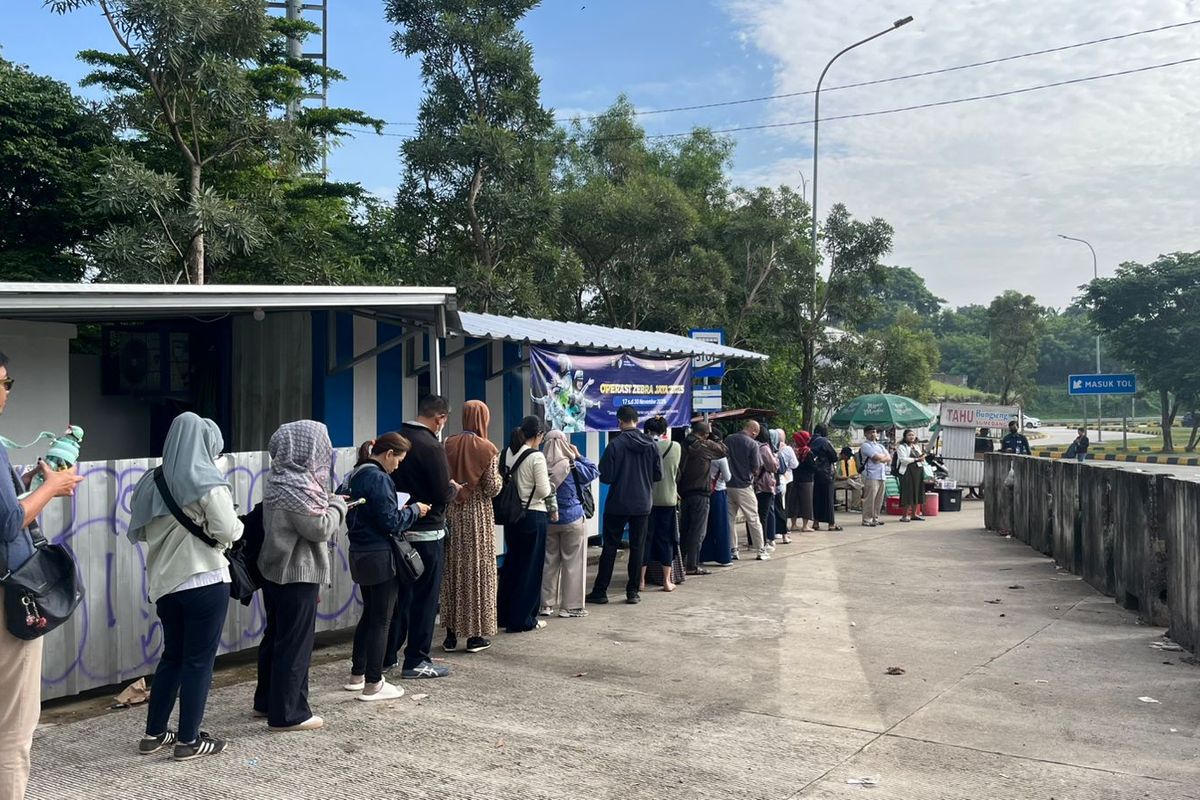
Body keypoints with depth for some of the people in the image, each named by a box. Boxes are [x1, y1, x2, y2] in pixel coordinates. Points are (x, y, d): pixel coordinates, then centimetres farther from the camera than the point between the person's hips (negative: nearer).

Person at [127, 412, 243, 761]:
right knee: (199, 660, 2)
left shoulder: (152, 482, 7)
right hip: (205, 581, -6)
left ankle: (154, 733, 24)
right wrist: (236, 523, 5)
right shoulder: (209, 483, -12)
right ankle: (189, 740, 8)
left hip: (164, 582, 7)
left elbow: (139, 531, 14)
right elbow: (228, 532, -16)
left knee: (172, 654, 19)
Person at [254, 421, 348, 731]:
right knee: (295, 643, -1)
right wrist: (338, 505, -5)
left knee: (274, 636, 19)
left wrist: (326, 502, 11)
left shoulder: (278, 479, 9)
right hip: (297, 574, -10)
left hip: (274, 571, 10)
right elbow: (320, 528, -20)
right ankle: (288, 714, 6)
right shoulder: (298, 485, -21)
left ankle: (266, 701, 31)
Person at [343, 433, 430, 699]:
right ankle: (373, 685, 5)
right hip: (380, 557, -9)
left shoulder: (356, 475, 10)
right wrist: (413, 510, -5)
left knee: (369, 613, 20)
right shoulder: (378, 479, -18)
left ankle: (357, 675, 27)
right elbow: (390, 522, -20)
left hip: (360, 555, 9)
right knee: (381, 620, 0)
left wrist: (400, 511, 12)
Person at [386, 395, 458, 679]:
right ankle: (416, 661, 8)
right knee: (425, 597, 3)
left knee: (398, 594, 16)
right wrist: (454, 488, 3)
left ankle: (388, 655, 24)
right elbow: (443, 495, -19)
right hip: (426, 533, -7)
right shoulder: (431, 447, -18)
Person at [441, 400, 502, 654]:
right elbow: (492, 489, -10)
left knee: (452, 569, 10)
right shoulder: (488, 450, -9)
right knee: (477, 569, 5)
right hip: (478, 514, -3)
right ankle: (476, 635, 9)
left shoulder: (448, 445, -2)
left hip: (452, 512, 3)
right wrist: (497, 476, 9)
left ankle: (451, 634, 14)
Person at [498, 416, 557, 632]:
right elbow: (544, 490, -14)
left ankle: (505, 614, 24)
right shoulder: (536, 456, -14)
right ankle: (523, 620, 9)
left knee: (511, 561, 16)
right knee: (530, 566, 3)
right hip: (533, 515, -7)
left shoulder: (508, 453, 4)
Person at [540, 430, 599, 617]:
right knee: (573, 563, 4)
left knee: (549, 561, 12)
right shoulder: (573, 466, -12)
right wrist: (579, 456, 7)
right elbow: (594, 472, 4)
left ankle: (547, 604, 16)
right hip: (572, 520, -3)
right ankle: (571, 606, 5)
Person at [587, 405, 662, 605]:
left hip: (617, 505, -3)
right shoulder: (651, 444, -2)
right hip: (643, 504, 3)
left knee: (610, 547, 5)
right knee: (637, 547, 10)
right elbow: (658, 475, 2)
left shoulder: (615, 444, -14)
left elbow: (605, 477, -13)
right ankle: (633, 592, 12)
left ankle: (600, 591, 10)